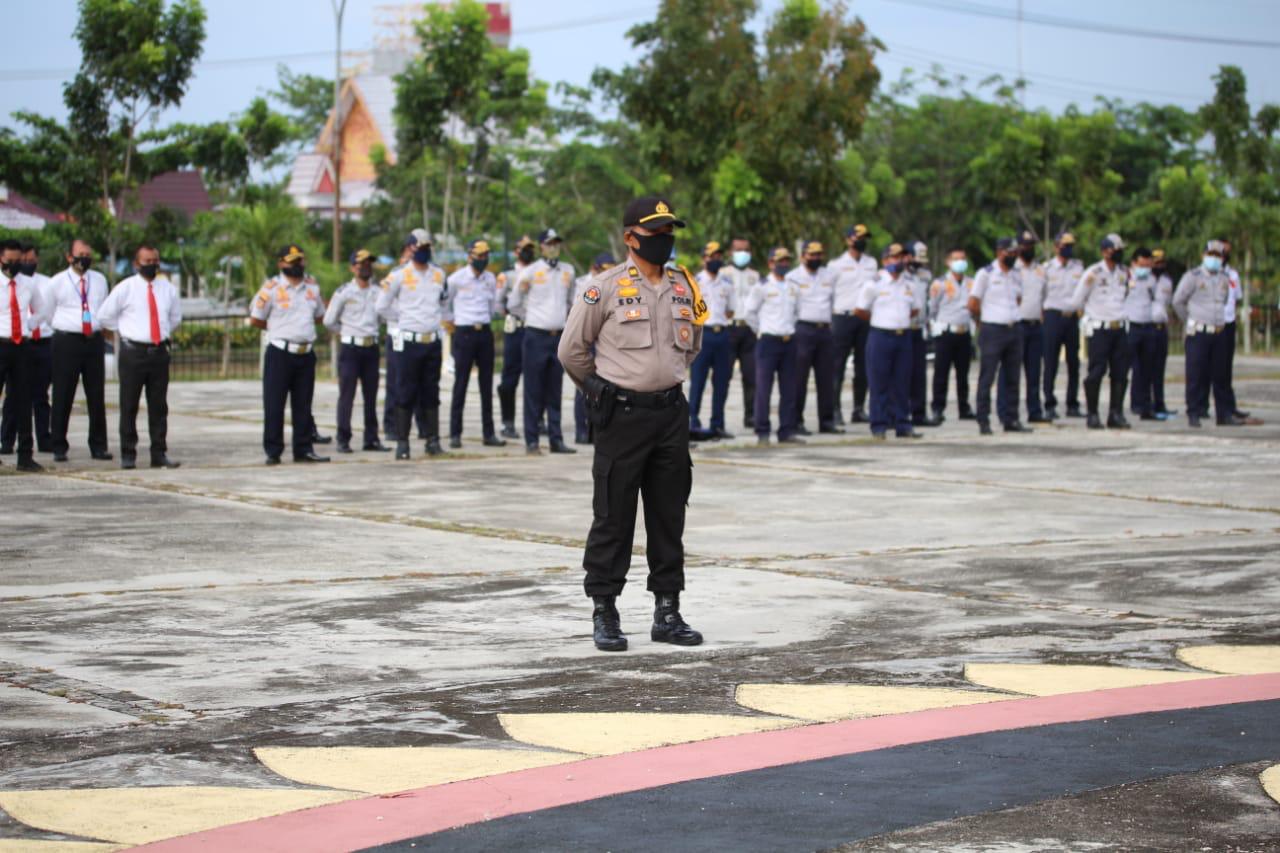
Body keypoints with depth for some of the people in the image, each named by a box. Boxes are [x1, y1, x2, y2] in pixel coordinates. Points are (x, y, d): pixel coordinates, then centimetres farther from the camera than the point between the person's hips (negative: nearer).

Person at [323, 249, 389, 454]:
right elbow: (329, 321, 1)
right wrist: (346, 333, 8)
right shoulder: (343, 292, -4)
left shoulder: (378, 291, 7)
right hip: (350, 347, -4)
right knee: (346, 395, -4)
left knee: (371, 396, 7)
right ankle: (343, 440, -1)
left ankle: (371, 439, 12)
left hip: (371, 347, 4)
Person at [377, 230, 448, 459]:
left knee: (431, 392, 8)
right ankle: (402, 443, 1)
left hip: (433, 340, 4)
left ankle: (433, 440, 13)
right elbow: (382, 307, 0)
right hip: (409, 342, -4)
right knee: (405, 393, -2)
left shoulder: (439, 275, 9)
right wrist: (404, 316, 1)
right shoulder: (399, 276, -5)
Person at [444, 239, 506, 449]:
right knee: (461, 384, -4)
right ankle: (455, 434, 0)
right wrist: (451, 322, 14)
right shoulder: (456, 278, -5)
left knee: (486, 384, 6)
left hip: (485, 332, 4)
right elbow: (445, 303, 7)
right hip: (464, 333, -4)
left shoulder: (490, 279, 8)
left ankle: (489, 433, 10)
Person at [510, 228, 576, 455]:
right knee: (533, 391, -2)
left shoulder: (568, 271, 10)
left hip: (559, 337, 4)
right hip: (536, 336, -4)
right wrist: (533, 314, -4)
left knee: (554, 392, 7)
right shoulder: (530, 272, -2)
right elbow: (513, 304, 3)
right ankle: (531, 442, 0)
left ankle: (556, 440, 11)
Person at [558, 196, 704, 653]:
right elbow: (571, 350, 0)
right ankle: (604, 614, 6)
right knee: (613, 517, -1)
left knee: (669, 516, 9)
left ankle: (667, 612, 16)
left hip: (671, 412, 5)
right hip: (623, 415, -5)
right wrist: (602, 391, 8)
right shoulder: (606, 288, -7)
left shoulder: (684, 287, 9)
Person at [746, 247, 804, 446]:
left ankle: (787, 431, 10)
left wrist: (790, 329, 16)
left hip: (789, 341, 5)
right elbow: (750, 311, 0)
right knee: (764, 388, -5)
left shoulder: (793, 288, 12)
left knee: (788, 390, 5)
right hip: (768, 340, -5)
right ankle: (762, 433, -1)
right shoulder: (762, 287, -4)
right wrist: (763, 329, 3)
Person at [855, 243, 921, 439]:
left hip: (904, 336, 5)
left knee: (902, 384, 6)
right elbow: (860, 310, 0)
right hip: (880, 337, -5)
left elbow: (915, 310, 23)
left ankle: (902, 425, 10)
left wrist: (900, 320, 13)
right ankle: (879, 427, 1)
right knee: (879, 384, -3)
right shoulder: (875, 283, -4)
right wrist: (879, 322, 9)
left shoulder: (909, 284, 11)